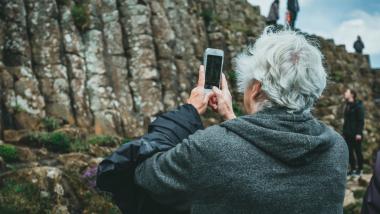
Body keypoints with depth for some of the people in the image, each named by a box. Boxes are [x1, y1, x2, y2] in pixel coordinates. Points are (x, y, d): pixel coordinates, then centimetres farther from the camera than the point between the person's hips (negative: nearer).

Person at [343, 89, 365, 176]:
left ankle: (359, 169, 9)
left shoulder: (358, 106, -9)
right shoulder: (347, 106, 14)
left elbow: (361, 120, -13)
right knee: (349, 152, 8)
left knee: (358, 151, 1)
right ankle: (353, 169, 16)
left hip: (355, 134, -7)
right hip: (348, 133, 7)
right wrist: (344, 132, 13)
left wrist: (359, 133, -19)